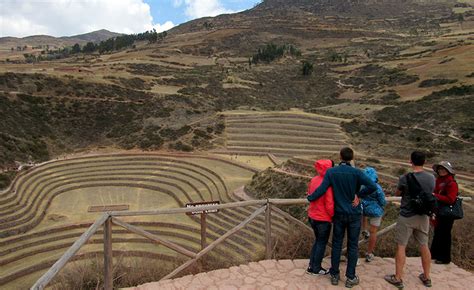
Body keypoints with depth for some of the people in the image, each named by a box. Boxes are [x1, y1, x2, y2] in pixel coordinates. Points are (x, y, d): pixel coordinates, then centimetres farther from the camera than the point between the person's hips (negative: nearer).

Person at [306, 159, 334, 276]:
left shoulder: (313, 180, -3)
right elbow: (330, 205, -21)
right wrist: (334, 216, -5)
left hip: (312, 216, 7)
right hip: (323, 219, -7)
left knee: (317, 240, 23)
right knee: (322, 243, 13)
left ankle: (311, 266, 30)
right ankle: (316, 269, 26)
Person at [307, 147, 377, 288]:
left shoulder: (331, 172, -8)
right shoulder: (356, 172, -12)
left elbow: (322, 189, -13)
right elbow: (373, 186, -22)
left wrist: (310, 197, 3)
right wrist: (359, 195, -9)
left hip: (339, 214, 1)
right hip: (354, 214, -1)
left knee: (336, 244, 13)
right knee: (353, 245, 10)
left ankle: (334, 275, 22)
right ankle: (350, 277, 18)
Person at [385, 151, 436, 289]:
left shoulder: (405, 178, -18)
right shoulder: (431, 178, -5)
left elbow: (397, 193, -1)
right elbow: (430, 193, 13)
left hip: (407, 216, -4)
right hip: (423, 216, 5)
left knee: (401, 246, 5)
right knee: (424, 245, 17)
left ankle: (398, 278, 12)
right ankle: (426, 277, 31)